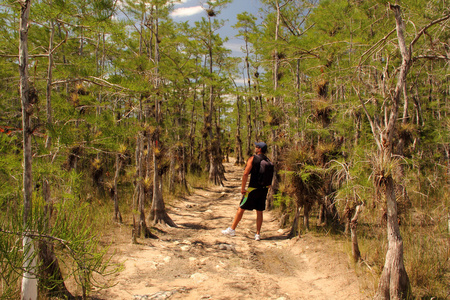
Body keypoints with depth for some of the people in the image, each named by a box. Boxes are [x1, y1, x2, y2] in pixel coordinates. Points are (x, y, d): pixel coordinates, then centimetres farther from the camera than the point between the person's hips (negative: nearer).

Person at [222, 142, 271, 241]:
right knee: (259, 211, 9)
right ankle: (258, 234, 10)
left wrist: (242, 188, -9)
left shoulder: (253, 159, -8)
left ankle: (232, 229, 12)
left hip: (253, 188, -5)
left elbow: (245, 174, -14)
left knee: (241, 209, 4)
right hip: (264, 189, 5)